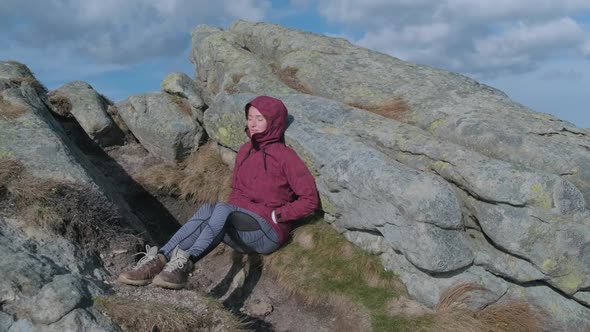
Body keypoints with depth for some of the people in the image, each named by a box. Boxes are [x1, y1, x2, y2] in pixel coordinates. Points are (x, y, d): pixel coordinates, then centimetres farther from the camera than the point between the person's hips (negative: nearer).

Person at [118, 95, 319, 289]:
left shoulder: (285, 156, -6)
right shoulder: (245, 151, 13)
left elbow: (310, 199, -9)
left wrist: (277, 215, -12)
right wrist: (234, 213, 3)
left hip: (269, 233, -5)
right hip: (239, 226, 5)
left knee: (222, 209, -33)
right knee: (207, 211, -28)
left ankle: (185, 262, -48)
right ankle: (159, 259, -41)